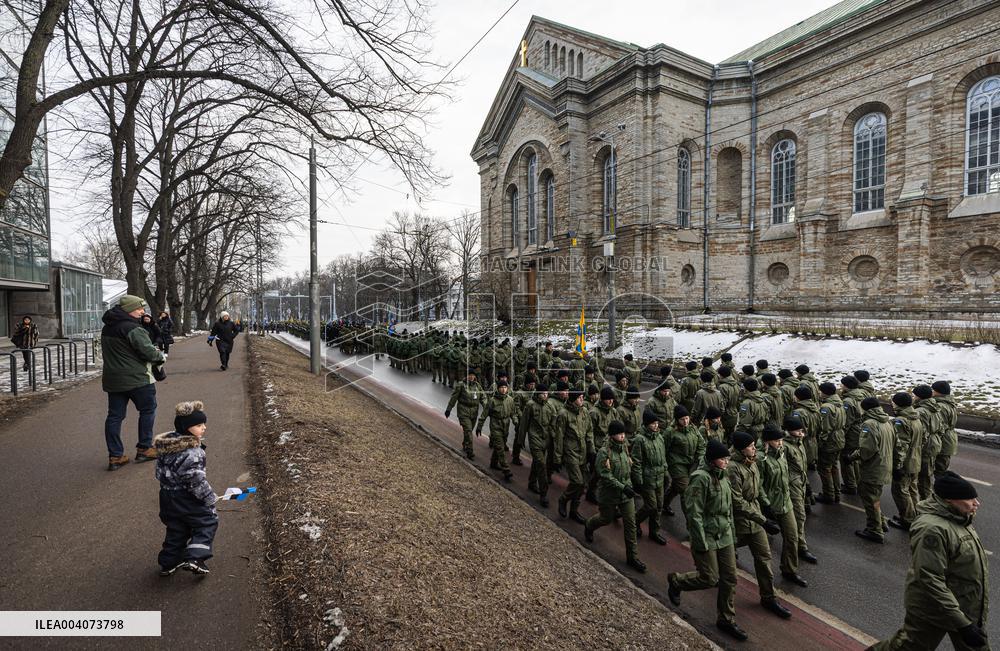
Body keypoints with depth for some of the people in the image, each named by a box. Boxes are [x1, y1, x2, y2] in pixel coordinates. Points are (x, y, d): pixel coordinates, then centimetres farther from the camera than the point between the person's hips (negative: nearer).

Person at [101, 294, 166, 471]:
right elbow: (148, 351, -21)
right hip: (137, 378, -8)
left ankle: (115, 456, 13)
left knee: (114, 416, 9)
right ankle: (144, 449, 13)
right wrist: (161, 356, -3)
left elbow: (106, 353, 19)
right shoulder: (133, 328, -18)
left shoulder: (107, 328, 11)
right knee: (148, 410, 8)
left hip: (112, 379, 8)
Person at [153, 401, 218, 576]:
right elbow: (197, 481, -24)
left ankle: (168, 563, 30)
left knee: (176, 530, 21)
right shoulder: (192, 453, -27)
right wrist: (210, 498, -11)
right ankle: (194, 558, -1)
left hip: (168, 497, 9)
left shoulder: (166, 445, 1)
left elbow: (160, 472, 12)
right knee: (208, 521, 7)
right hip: (186, 500, -8)